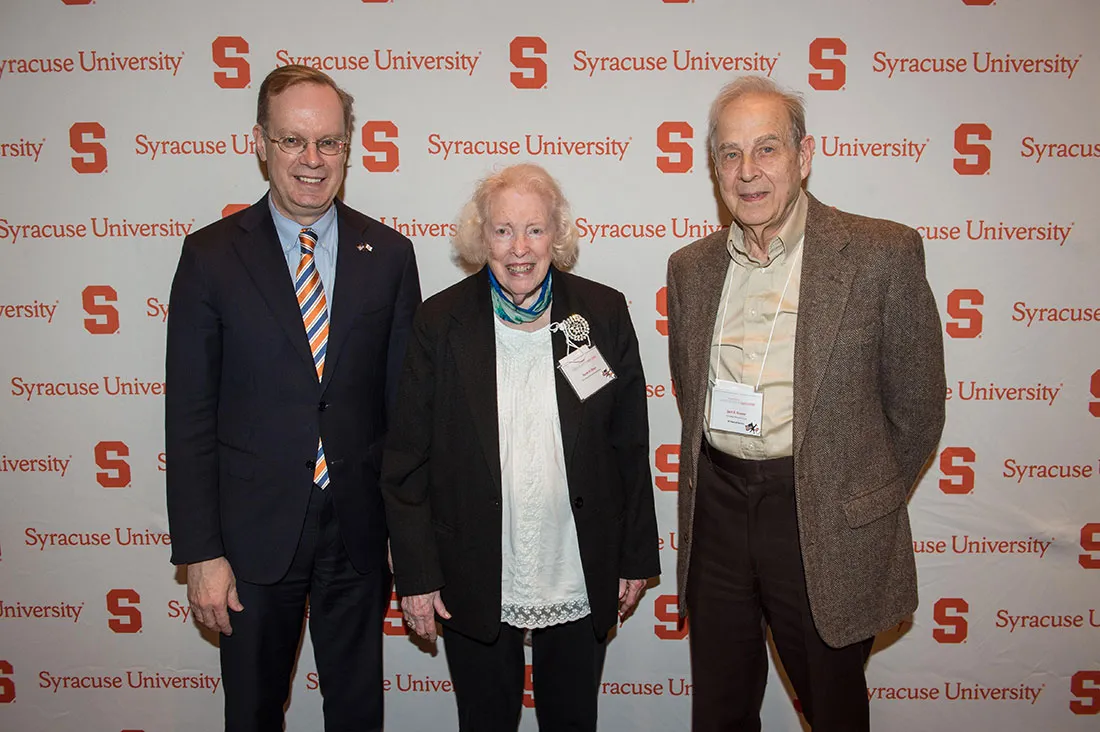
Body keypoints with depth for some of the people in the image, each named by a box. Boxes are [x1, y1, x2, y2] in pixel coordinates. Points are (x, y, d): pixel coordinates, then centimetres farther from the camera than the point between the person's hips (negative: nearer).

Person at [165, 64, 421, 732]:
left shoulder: (389, 254, -1)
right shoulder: (212, 255, -5)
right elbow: (190, 414, -5)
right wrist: (201, 552, -8)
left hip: (359, 528, 1)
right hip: (254, 532, -1)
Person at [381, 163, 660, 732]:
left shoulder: (605, 314, -4)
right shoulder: (439, 324, -8)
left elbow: (631, 446, 1)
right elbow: (406, 461, -5)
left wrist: (636, 557, 3)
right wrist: (415, 576, -5)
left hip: (581, 584, 1)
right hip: (474, 589, -1)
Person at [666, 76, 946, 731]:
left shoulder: (882, 253, -9)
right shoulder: (691, 267, 5)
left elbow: (915, 405, -3)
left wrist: (865, 503, 3)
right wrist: (724, 478, 11)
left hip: (823, 521, -3)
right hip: (716, 512, 4)